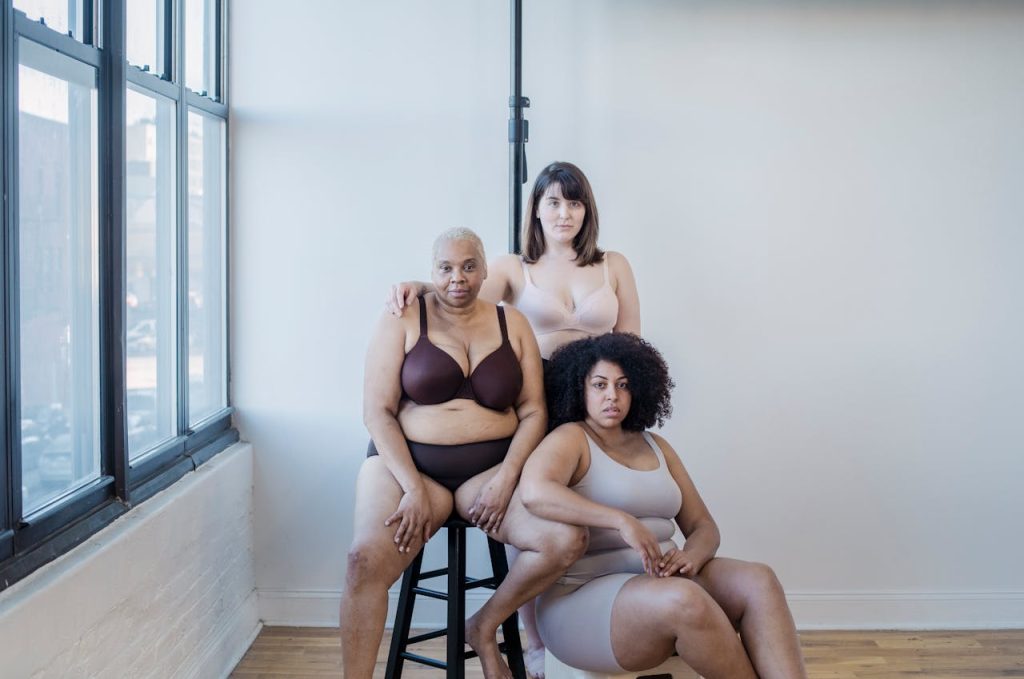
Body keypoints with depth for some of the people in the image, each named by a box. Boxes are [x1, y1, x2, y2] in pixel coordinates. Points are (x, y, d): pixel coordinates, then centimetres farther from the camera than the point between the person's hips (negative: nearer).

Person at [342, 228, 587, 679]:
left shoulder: (512, 324, 9)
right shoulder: (403, 321, 1)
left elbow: (533, 412, 6)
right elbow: (377, 412, -5)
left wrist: (506, 478, -11)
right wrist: (414, 489, -15)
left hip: (492, 467, 3)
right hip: (408, 463, -2)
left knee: (568, 540, -21)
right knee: (366, 560, -30)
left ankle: (483, 628, 4)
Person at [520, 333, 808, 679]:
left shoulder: (655, 446, 17)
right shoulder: (570, 438, -3)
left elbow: (703, 526, 15)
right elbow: (534, 492, -26)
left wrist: (690, 558, -10)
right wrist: (623, 521, -28)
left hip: (664, 579, 7)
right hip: (585, 595, -7)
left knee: (758, 582, -18)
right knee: (685, 600, -35)